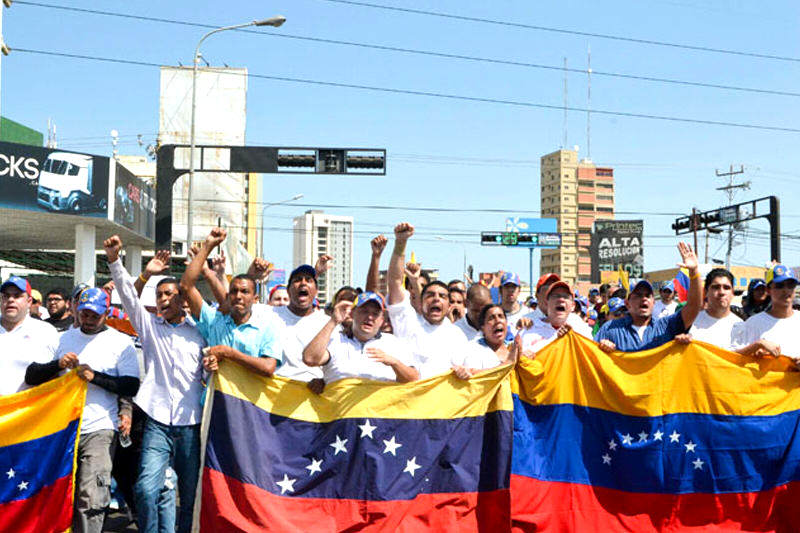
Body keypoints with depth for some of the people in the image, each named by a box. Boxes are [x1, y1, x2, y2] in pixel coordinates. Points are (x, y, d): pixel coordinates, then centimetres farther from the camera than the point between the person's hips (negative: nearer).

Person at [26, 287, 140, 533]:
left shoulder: (121, 342, 4)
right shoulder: (64, 339, 14)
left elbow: (131, 386, -5)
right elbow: (31, 375, 7)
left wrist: (95, 377, -15)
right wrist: (58, 365, -11)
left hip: (99, 430, -3)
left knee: (90, 498, -11)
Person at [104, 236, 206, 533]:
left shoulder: (197, 333, 11)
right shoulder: (148, 324, 13)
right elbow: (128, 295, 1)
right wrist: (114, 259, -10)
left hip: (190, 424, 1)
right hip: (157, 422, 0)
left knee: (190, 494, 5)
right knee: (146, 489, -16)